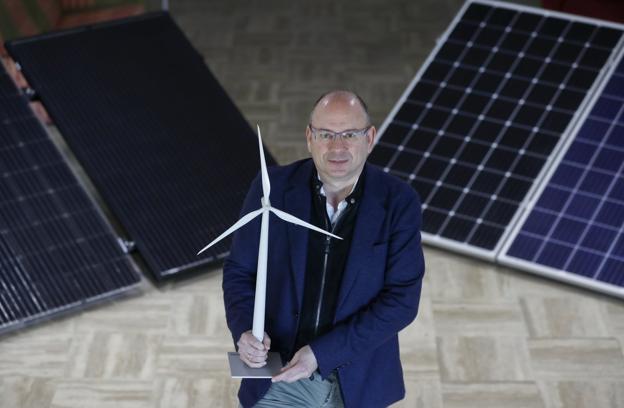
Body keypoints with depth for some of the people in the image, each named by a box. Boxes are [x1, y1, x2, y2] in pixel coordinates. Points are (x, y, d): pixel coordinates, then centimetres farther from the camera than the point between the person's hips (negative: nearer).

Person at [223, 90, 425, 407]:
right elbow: (239, 270, -1)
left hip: (357, 381, 0)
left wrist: (322, 353, -22)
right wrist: (244, 331, -20)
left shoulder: (399, 202, -12)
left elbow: (402, 298, -15)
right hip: (277, 376, 1)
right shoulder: (273, 188, -10)